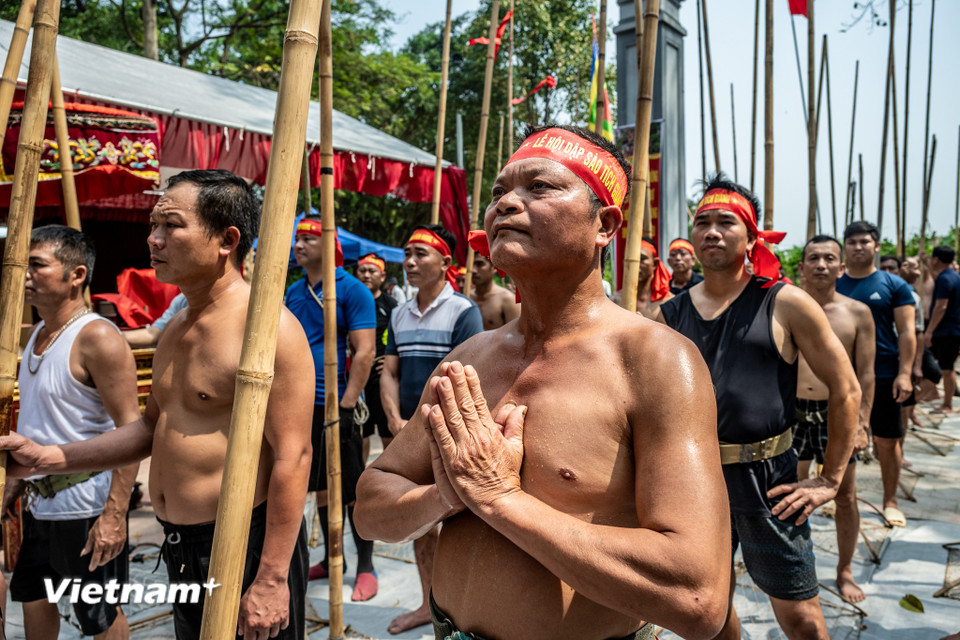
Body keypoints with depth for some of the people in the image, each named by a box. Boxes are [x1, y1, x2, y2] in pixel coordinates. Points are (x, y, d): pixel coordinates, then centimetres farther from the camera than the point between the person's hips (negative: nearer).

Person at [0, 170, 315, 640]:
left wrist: (271, 579, -22)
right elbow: (152, 427, 20)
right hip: (180, 548, 9)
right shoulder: (175, 330, 11)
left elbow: (292, 457, -22)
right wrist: (47, 458, 12)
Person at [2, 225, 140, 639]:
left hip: (85, 507, -9)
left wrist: (115, 515, -27)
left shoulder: (97, 338, -20)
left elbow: (131, 430, -24)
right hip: (39, 501, 9)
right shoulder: (38, 333, 9)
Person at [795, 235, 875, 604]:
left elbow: (865, 374, 0)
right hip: (793, 411, 1)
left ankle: (845, 571, 27)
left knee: (845, 497, 8)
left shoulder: (857, 313, -1)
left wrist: (861, 422, -7)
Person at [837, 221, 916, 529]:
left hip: (883, 376, -1)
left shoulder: (894, 285, -1)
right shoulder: (834, 286, 5)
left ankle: (890, 501, 21)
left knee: (888, 441, 6)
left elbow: (906, 332, -3)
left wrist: (904, 373, -12)